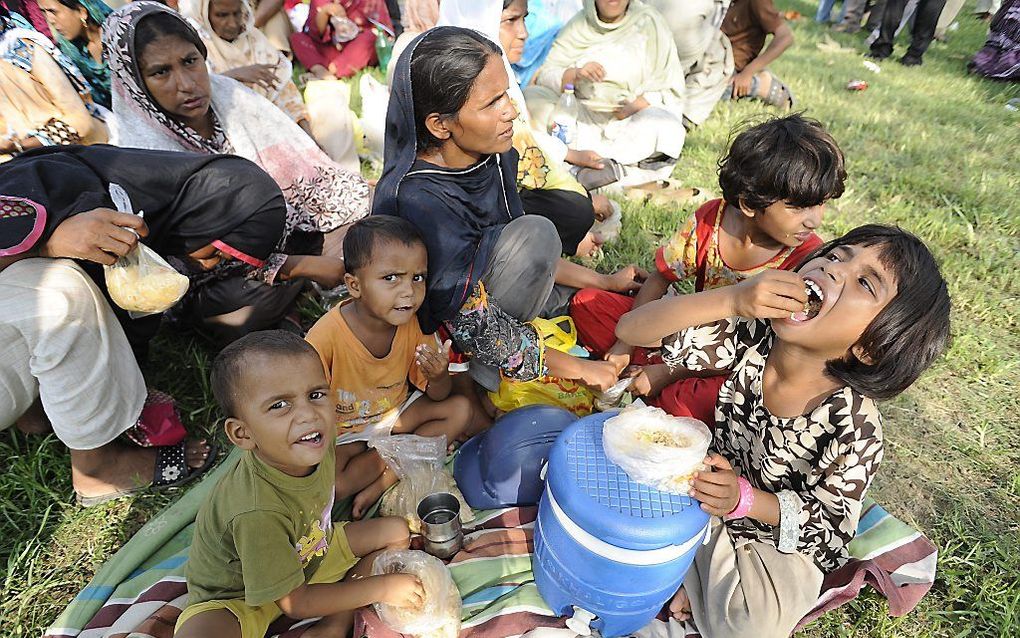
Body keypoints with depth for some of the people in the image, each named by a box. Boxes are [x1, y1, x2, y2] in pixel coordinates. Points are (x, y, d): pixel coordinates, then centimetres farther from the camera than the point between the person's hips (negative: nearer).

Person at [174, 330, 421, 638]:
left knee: (397, 531, -2)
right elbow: (295, 602, -25)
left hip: (310, 552, 7)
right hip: (238, 597, -7)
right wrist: (381, 587, -23)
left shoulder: (316, 445, -20)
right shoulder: (258, 512, -38)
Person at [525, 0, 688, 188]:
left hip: (630, 121, -2)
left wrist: (636, 106, -20)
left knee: (666, 127, -32)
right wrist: (576, 74, -20)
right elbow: (545, 76, 0)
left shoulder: (648, 23, 1)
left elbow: (669, 88, -3)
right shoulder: (578, 24, 7)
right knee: (530, 97, -17)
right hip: (583, 118, 2)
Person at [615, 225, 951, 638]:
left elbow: (831, 522, -15)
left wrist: (745, 499, -34)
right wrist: (732, 299, -42)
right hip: (717, 493, 3)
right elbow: (631, 330, -27)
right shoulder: (753, 339, -22)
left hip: (783, 541, -3)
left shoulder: (854, 428, -29)